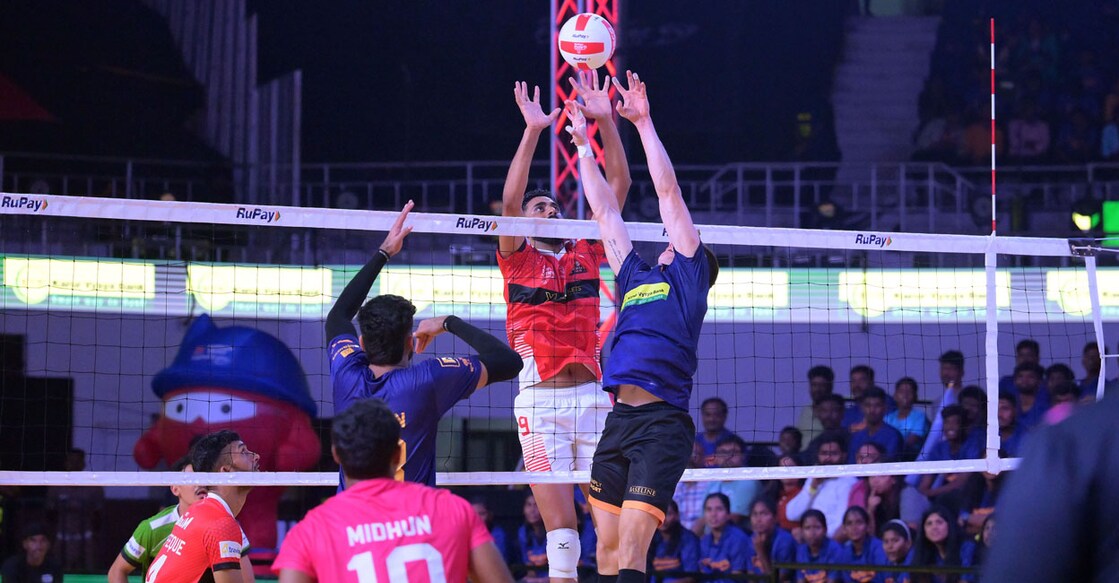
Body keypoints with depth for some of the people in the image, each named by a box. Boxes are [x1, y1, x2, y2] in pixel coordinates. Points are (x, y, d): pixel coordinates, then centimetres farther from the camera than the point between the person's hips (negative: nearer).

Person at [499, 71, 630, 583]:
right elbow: (509, 201, -6)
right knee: (561, 527, -6)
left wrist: (605, 120, 3)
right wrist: (533, 130, -12)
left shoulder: (586, 252, 17)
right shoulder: (518, 258, 10)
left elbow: (619, 185, 12)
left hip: (592, 396, 3)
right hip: (540, 401, -3)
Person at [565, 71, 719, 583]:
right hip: (619, 420, 6)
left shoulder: (689, 277, 11)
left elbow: (668, 191, 10)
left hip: (662, 422, -6)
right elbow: (605, 211, 31)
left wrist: (643, 122, 12)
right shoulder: (635, 279, 26)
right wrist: (583, 144, 33)